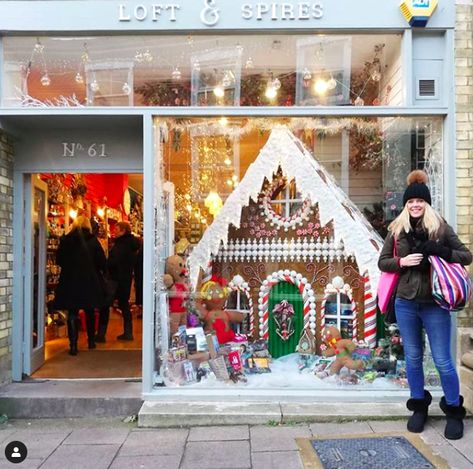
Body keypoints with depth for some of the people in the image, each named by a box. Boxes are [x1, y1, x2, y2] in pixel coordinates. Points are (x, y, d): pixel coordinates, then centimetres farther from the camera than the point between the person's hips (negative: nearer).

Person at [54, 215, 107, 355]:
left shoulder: (66, 240, -3)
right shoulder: (93, 240, -5)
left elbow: (58, 260, 3)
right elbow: (102, 262, -6)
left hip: (70, 281, 0)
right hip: (89, 281, 0)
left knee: (72, 313, 5)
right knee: (90, 312, 17)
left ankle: (73, 345, -2)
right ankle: (91, 340, 26)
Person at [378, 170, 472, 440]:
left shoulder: (441, 228, -3)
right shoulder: (397, 230, 3)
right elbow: (382, 262, 7)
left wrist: (441, 252, -18)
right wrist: (401, 261, -13)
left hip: (435, 304, -2)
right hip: (406, 303, 3)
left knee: (443, 361, 2)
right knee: (413, 358, 14)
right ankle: (419, 407, 31)